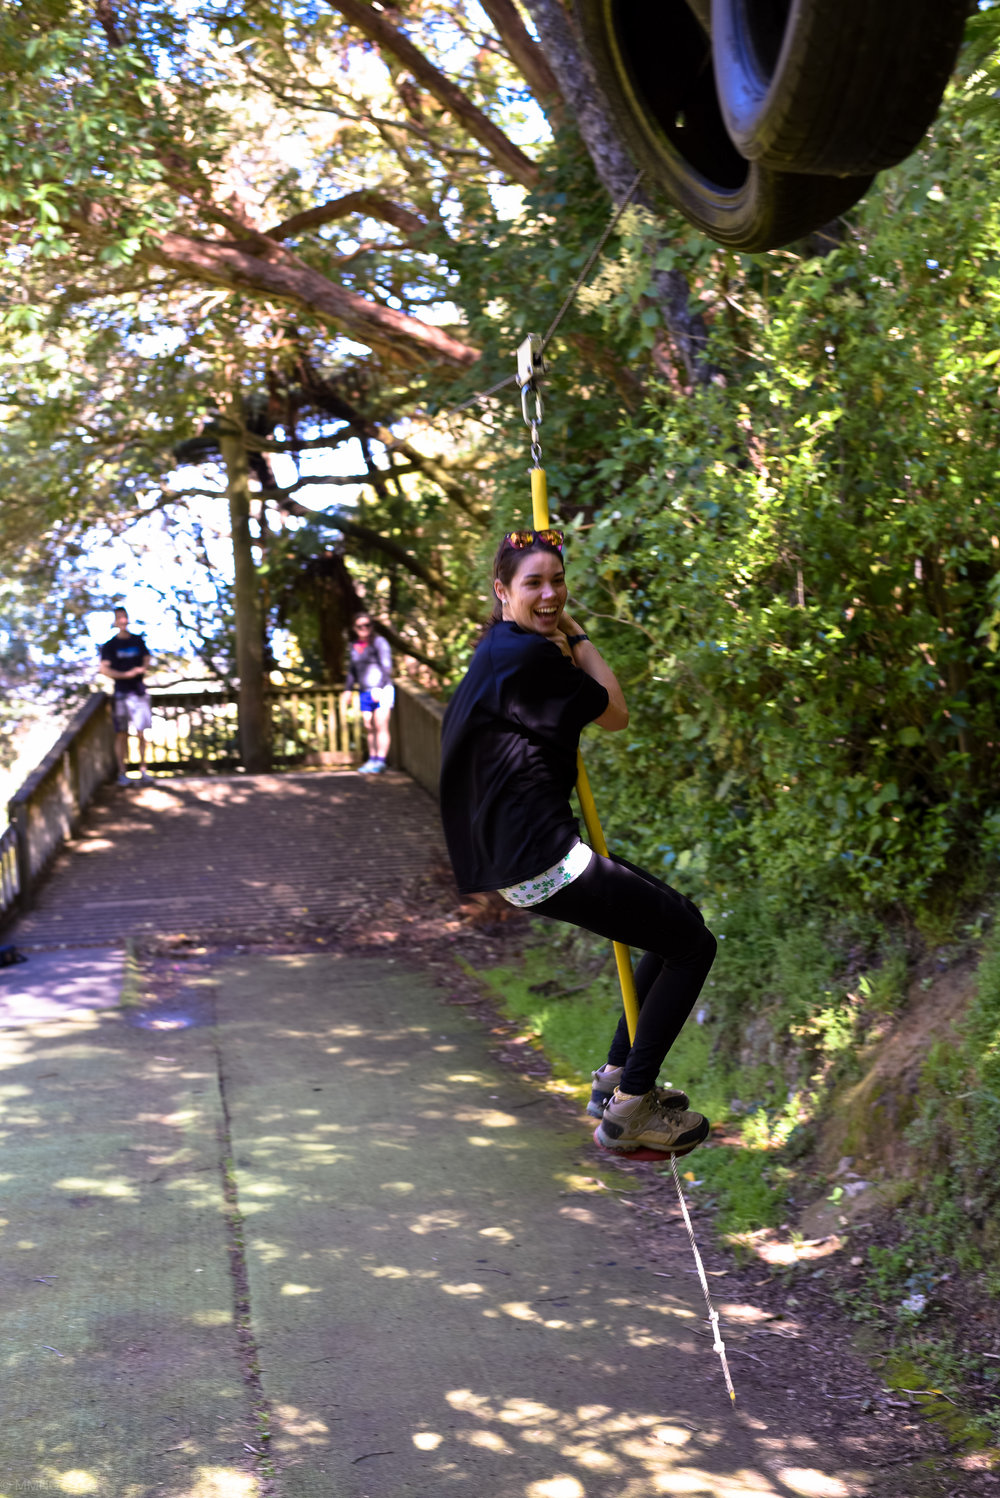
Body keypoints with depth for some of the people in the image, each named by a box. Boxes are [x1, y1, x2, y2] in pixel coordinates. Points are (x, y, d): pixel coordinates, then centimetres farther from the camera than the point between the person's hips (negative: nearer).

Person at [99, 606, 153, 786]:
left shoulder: (138, 641, 10)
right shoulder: (110, 645, 0)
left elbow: (147, 660, 12)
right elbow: (105, 669, -8)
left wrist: (143, 668, -11)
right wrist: (126, 674, -20)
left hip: (139, 691, 2)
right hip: (121, 692, -2)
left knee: (141, 733, -2)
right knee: (121, 734, -1)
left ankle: (143, 768, 8)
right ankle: (122, 772, 5)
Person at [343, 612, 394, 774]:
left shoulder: (379, 642, -4)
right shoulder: (353, 647, 14)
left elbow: (386, 666, -11)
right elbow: (351, 670, 25)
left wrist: (379, 688, -21)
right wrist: (348, 689, 19)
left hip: (382, 690, -6)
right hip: (365, 693, 6)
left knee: (381, 726, -9)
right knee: (369, 728, 5)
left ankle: (380, 761, -11)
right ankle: (372, 759, 12)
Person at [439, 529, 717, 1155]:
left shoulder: (501, 649, 15)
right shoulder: (527, 656, -17)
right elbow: (615, 713, -7)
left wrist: (565, 642, 13)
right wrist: (577, 637, 4)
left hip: (522, 854, 11)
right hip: (543, 863, -11)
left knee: (680, 916, 23)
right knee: (693, 945, -4)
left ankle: (617, 1077, 27)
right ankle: (627, 1112, 0)